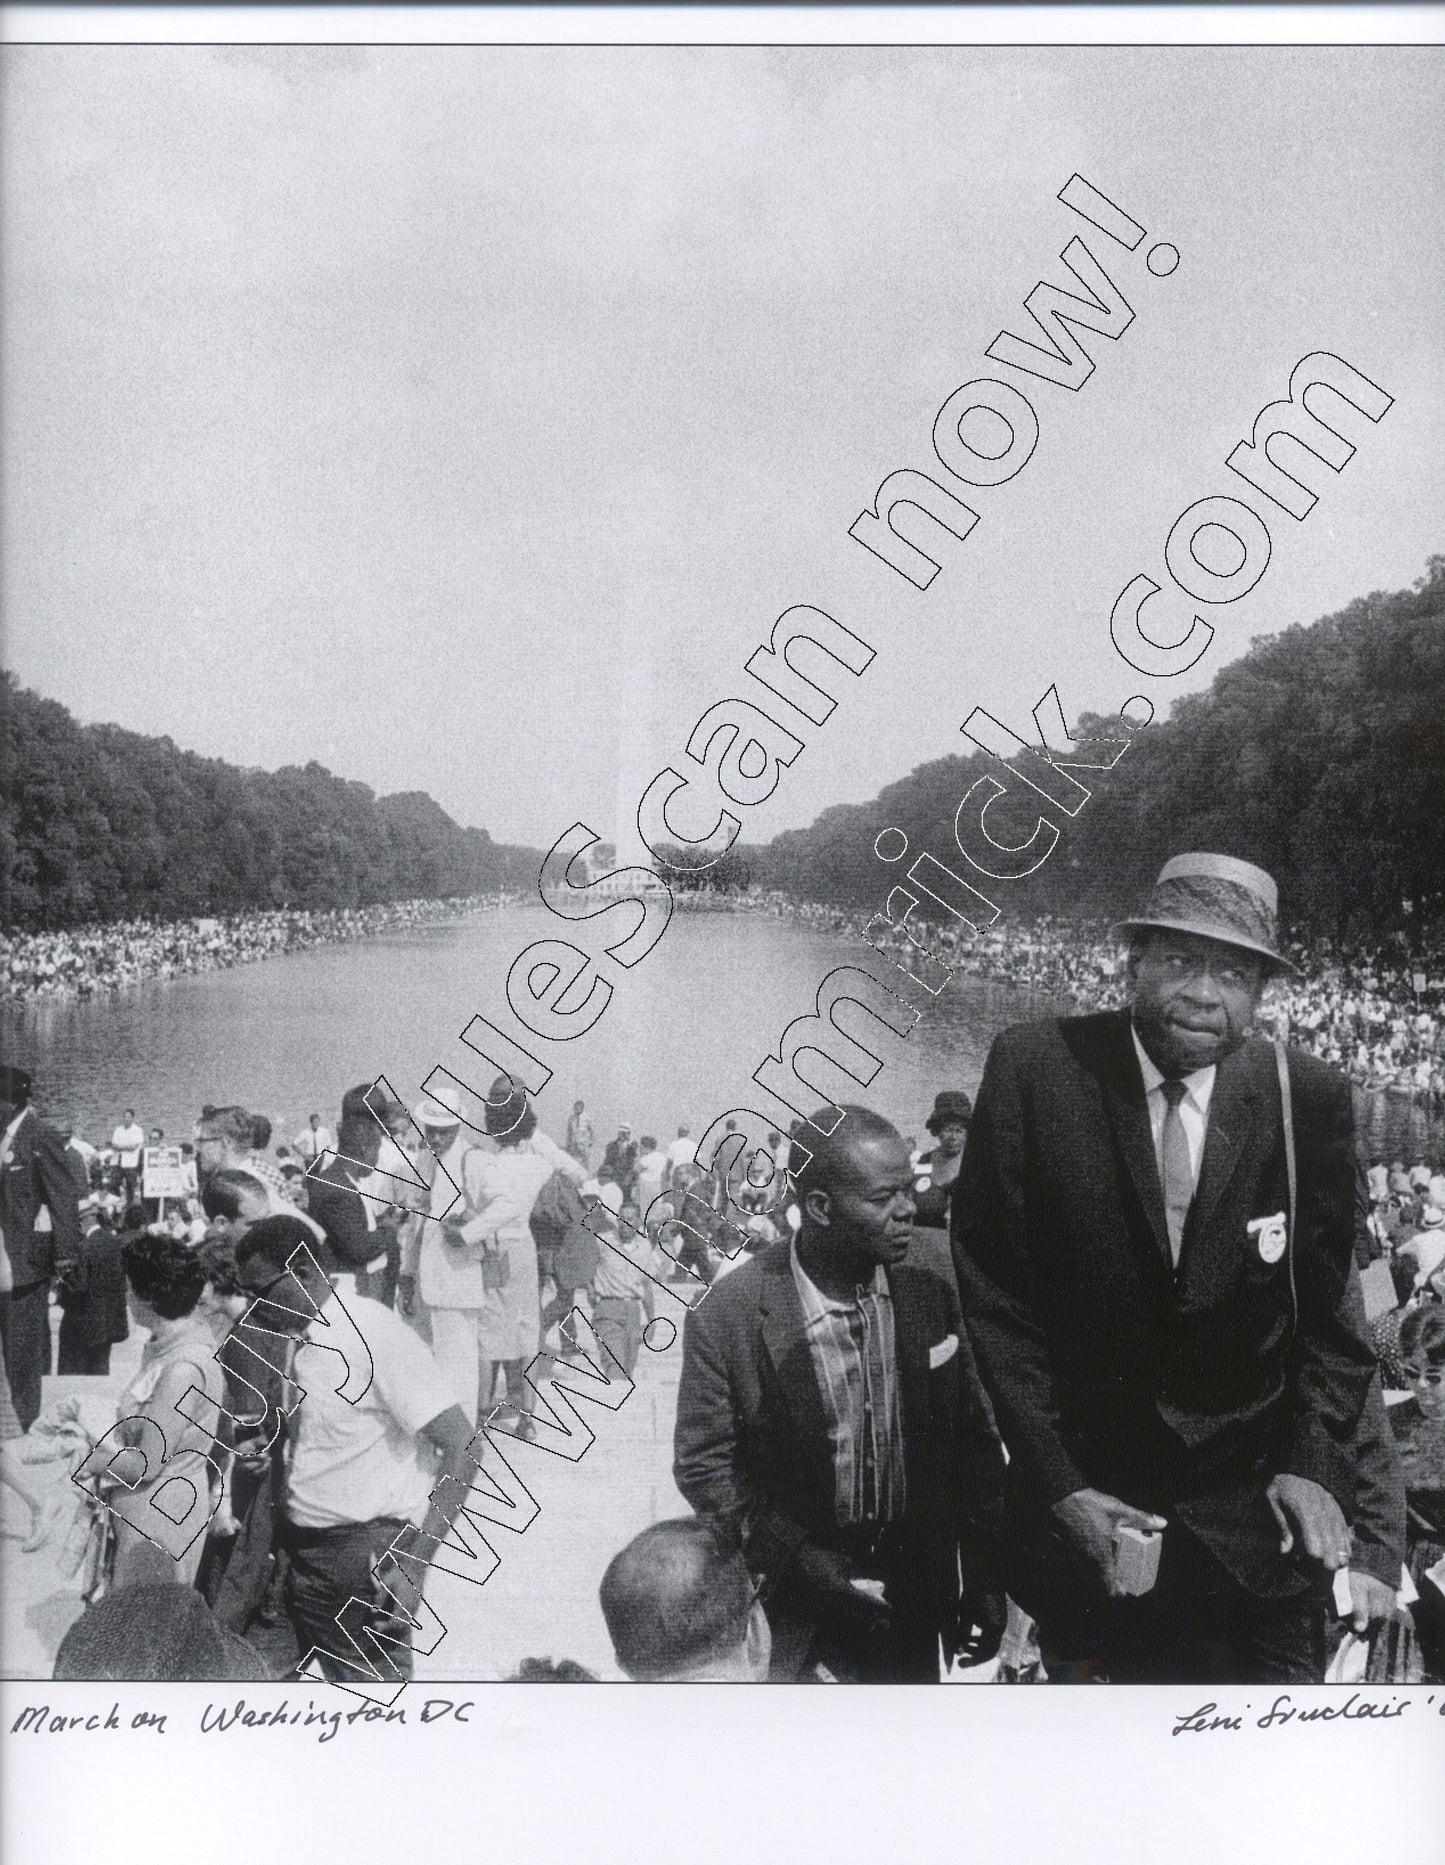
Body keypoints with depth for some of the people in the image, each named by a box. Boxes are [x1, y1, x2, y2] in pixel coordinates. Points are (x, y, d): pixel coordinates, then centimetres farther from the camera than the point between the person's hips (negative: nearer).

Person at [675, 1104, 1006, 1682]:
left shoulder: (928, 1277, -9)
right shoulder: (728, 1315, -19)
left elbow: (972, 1436, 1)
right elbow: (703, 1464, -9)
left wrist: (985, 1575, 1)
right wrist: (800, 1560, -18)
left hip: (914, 1592, 3)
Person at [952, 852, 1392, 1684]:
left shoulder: (1312, 1100, -4)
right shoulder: (1035, 1069, -9)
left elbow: (1330, 1310, 5)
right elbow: (996, 1297, -7)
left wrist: (1317, 1465, -8)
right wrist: (1059, 1486, -10)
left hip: (1257, 1512, 1)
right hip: (1086, 1502, -1)